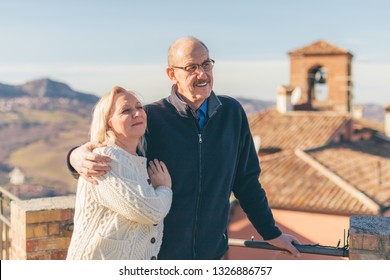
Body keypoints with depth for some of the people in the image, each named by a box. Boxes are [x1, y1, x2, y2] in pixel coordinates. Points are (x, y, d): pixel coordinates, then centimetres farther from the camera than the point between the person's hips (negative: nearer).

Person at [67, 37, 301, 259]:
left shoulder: (232, 112, -2)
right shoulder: (151, 117, -12)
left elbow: (246, 181, 6)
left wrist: (271, 233, 11)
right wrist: (78, 157, -29)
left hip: (213, 252, 3)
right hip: (157, 254, -2)